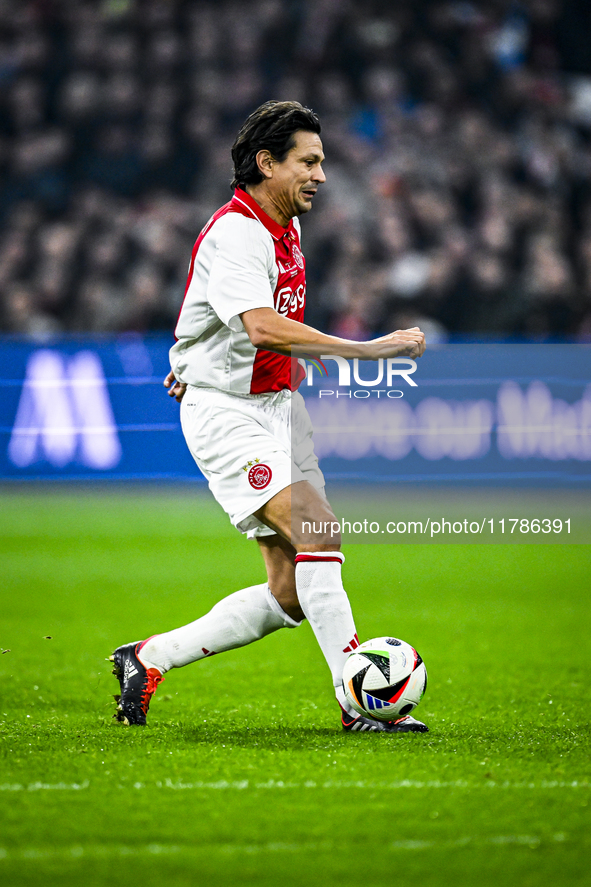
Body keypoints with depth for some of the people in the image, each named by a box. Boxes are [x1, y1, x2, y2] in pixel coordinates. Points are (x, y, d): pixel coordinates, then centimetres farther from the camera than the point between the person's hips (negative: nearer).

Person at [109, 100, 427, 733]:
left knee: (288, 596, 2)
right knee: (317, 531, -23)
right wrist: (368, 350, -35)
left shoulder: (286, 230, 13)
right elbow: (263, 329, -32)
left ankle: (151, 658, 16)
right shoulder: (233, 234, -17)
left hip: (277, 406, 9)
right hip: (224, 413, -9)